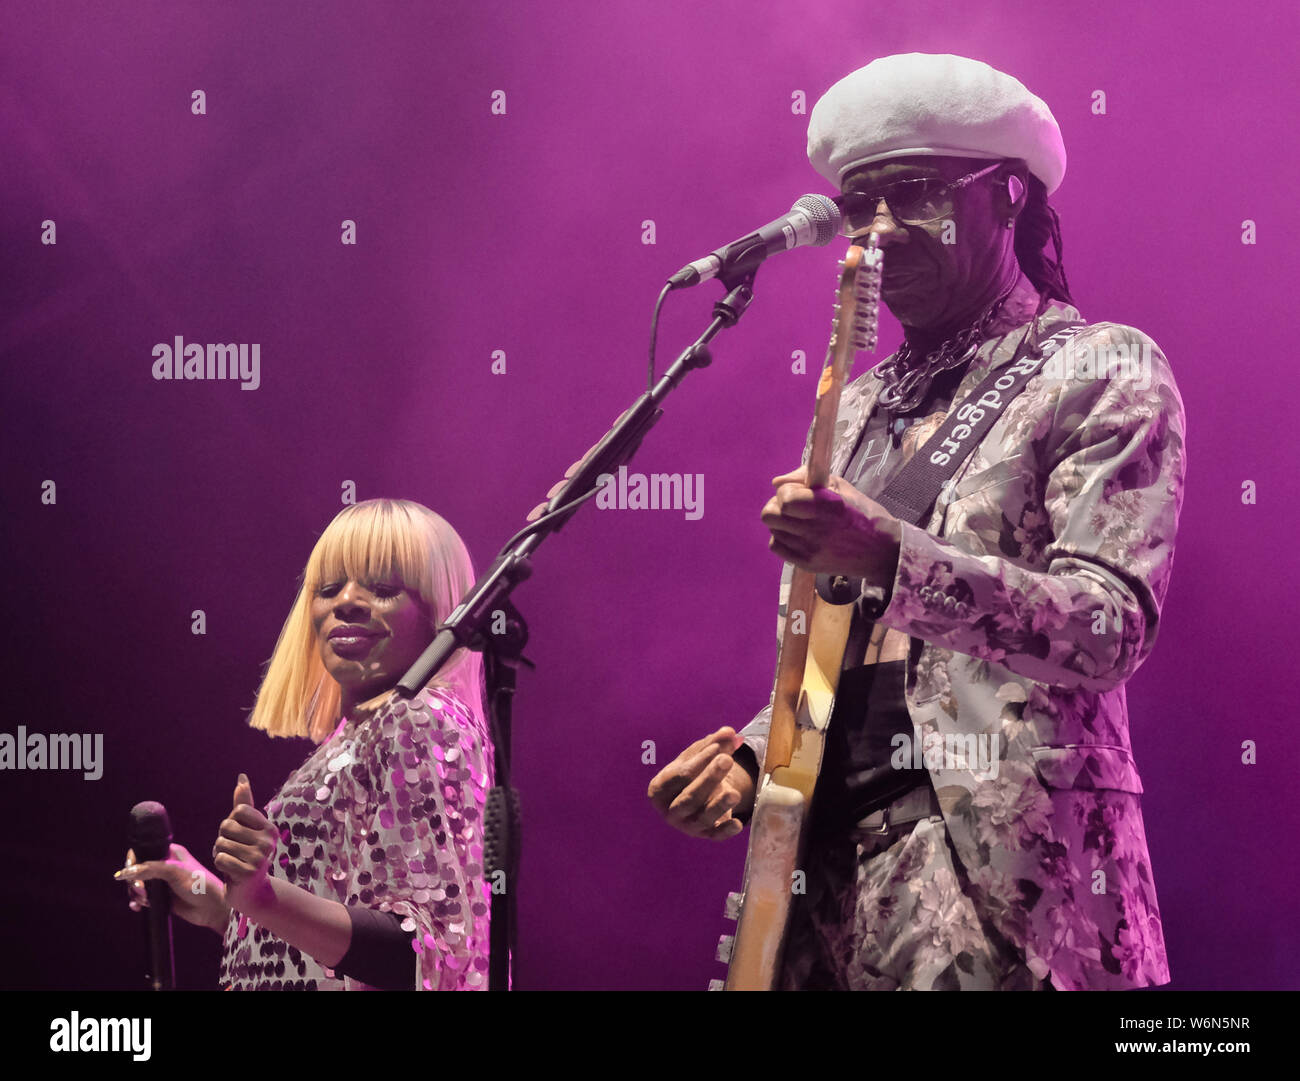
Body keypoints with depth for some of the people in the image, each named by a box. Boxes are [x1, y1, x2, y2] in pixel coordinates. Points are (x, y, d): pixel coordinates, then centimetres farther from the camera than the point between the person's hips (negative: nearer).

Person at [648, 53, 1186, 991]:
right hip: (831, 855, 6)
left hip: (997, 867, -6)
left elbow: (1114, 628, -14)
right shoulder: (864, 406, 19)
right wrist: (753, 757, 5)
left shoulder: (1103, 370, -1)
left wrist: (891, 557, -26)